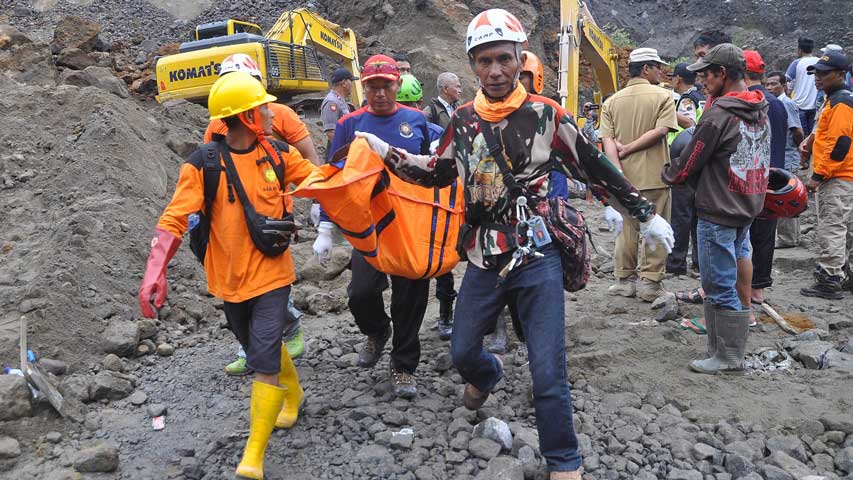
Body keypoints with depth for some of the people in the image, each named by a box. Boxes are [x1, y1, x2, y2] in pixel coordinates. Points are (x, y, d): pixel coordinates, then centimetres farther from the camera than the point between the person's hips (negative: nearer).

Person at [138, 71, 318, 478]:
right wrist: (155, 271, -27)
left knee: (264, 361, -9)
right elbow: (174, 219, -17)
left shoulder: (277, 153, -2)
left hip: (272, 274, 0)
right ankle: (293, 393, 51)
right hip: (229, 279, 0)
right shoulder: (203, 164, -12)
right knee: (261, 349, 20)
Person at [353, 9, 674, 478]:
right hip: (483, 259, 4)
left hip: (537, 258, -3)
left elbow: (596, 169, 0)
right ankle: (488, 374, 55)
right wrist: (384, 151, 10)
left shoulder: (546, 115, -7)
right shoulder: (463, 119, 4)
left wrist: (645, 214, 6)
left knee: (548, 374, -4)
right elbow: (437, 173, 17)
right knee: (462, 353, 17)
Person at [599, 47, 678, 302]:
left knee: (626, 228, 12)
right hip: (655, 175, -3)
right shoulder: (663, 96, -3)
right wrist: (629, 148, -10)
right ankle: (650, 283, 9)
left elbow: (608, 139, -4)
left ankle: (625, 280, 19)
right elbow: (661, 130, -16)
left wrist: (618, 171, -10)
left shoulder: (612, 101, 5)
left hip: (625, 176, 3)